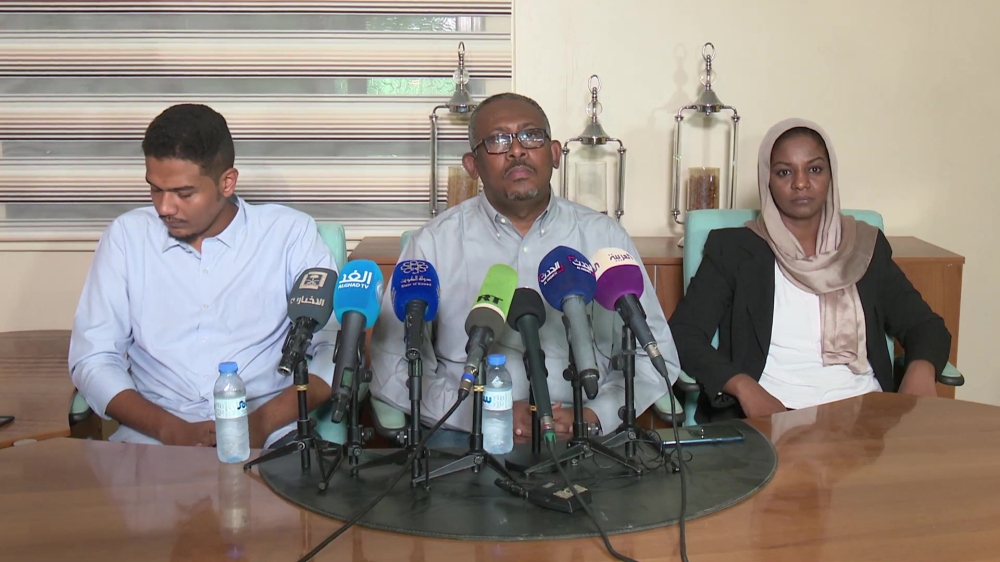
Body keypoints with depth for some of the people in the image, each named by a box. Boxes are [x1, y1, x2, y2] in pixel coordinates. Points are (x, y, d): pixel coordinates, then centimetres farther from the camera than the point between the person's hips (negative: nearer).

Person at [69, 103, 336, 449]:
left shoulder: (290, 234, 3)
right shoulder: (126, 236, 7)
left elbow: (335, 349, 1)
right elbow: (92, 358, 6)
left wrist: (264, 420, -14)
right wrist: (171, 430, -10)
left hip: (268, 435, 0)